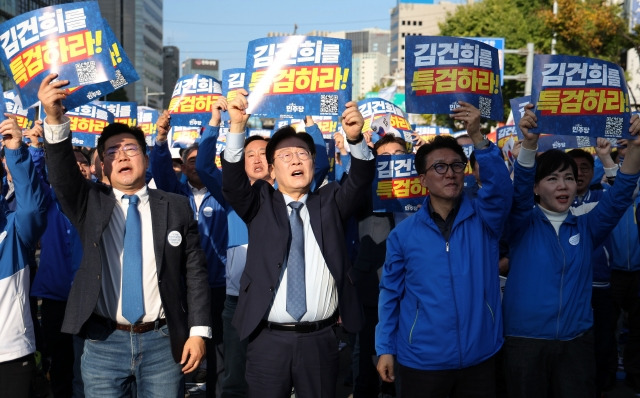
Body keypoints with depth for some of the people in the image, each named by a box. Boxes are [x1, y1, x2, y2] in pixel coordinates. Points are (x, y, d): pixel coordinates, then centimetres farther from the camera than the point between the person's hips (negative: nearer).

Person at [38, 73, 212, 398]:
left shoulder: (176, 207, 4)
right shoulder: (90, 204, 5)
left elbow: (195, 271, 4)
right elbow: (62, 174, -14)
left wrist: (198, 331, -3)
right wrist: (55, 119, -31)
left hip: (163, 342, 0)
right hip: (103, 343, 1)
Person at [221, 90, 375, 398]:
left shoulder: (329, 202, 8)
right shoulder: (261, 204, 6)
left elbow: (360, 181, -7)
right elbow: (232, 182, -10)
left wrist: (355, 138, -27)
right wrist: (236, 128, -24)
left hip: (320, 340, 1)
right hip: (268, 340, -1)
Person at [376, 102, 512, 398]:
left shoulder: (484, 218, -1)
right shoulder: (403, 234, 0)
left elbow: (500, 187, -21)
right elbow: (391, 293, 4)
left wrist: (478, 138, -31)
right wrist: (385, 348, 0)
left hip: (479, 359, 1)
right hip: (420, 361, 0)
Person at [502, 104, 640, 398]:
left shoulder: (586, 228, 4)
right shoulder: (523, 225, -3)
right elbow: (519, 189, -21)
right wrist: (529, 142, -38)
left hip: (577, 341, 2)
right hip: (525, 340, -2)